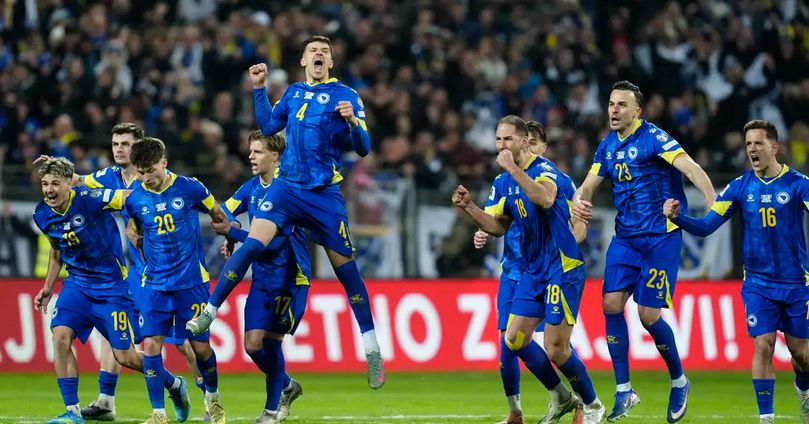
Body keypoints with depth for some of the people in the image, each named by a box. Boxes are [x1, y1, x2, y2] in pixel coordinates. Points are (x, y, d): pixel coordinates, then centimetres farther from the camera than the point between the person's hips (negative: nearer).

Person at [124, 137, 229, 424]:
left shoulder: (189, 188, -9)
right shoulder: (134, 199, -3)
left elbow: (218, 215, 8)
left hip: (192, 281, -2)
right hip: (156, 284, 2)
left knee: (200, 346, 2)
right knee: (151, 344, -11)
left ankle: (213, 397, 31)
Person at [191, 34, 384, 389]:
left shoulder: (344, 95, -2)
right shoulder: (294, 92, 12)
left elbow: (363, 148, -6)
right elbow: (268, 126, 20)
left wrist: (352, 122, -26)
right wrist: (259, 88, 14)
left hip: (325, 193, -3)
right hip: (287, 186, 3)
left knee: (345, 266, 0)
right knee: (253, 243, -18)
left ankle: (371, 348, 9)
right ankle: (211, 311, -15)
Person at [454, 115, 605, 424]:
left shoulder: (544, 169, -15)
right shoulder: (503, 183, 10)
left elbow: (545, 198, -36)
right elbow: (498, 226, 14)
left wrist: (514, 169, -35)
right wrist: (468, 207, -1)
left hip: (562, 268, -8)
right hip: (533, 271, 8)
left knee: (556, 349, -10)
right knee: (515, 339, 4)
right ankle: (560, 398, 22)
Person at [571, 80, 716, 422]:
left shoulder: (653, 138, -13)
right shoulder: (607, 146, 9)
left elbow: (691, 168, -25)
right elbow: (588, 186, 16)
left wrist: (714, 202, -41)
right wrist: (579, 201, -9)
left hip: (661, 237, -6)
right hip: (625, 237, 6)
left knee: (648, 314, -8)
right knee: (611, 304, -7)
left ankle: (679, 382, 16)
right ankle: (624, 391, 2)